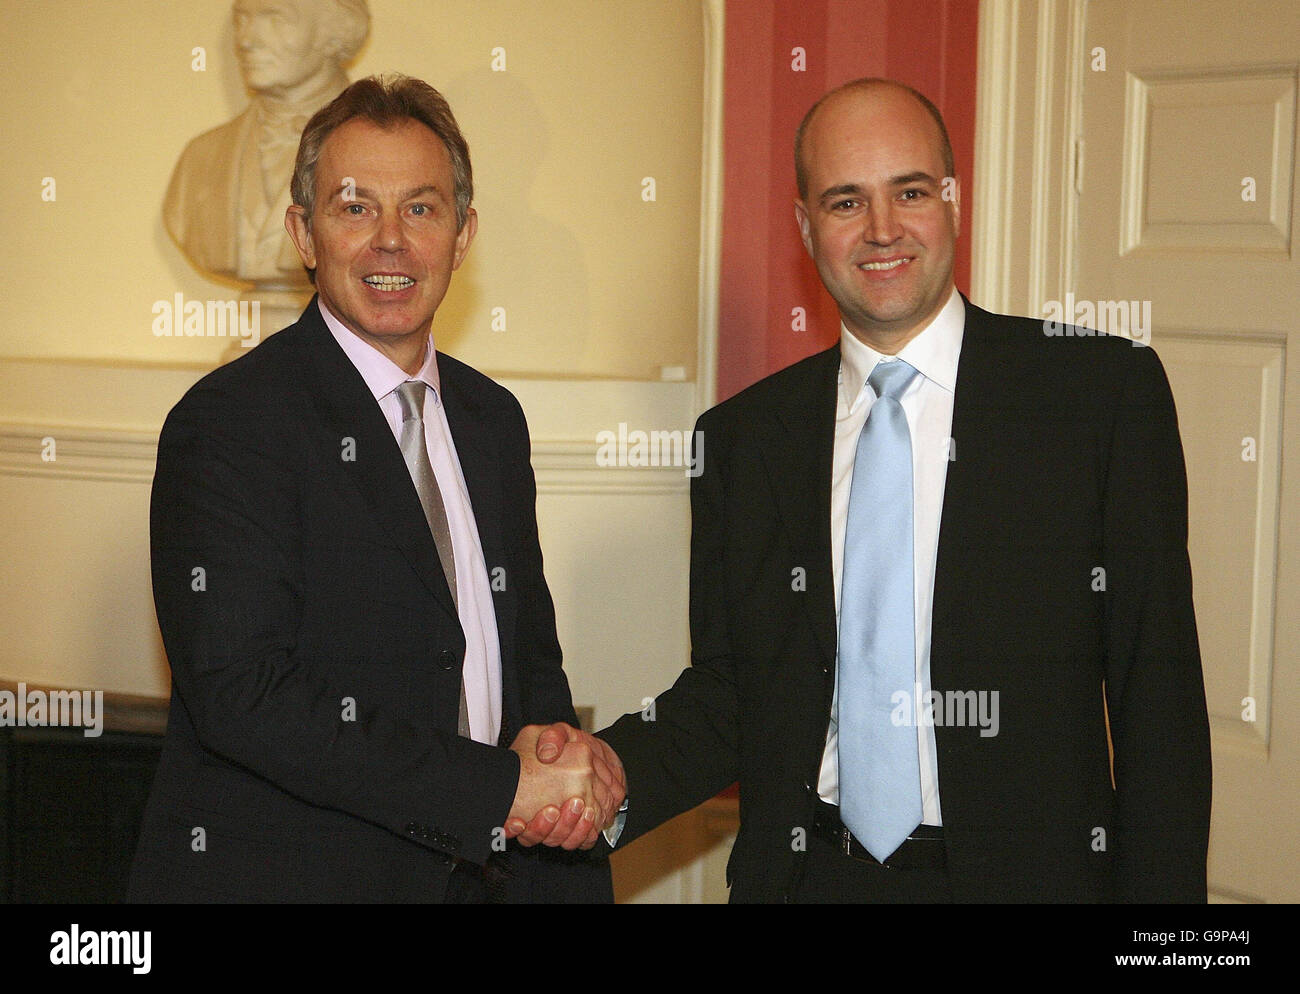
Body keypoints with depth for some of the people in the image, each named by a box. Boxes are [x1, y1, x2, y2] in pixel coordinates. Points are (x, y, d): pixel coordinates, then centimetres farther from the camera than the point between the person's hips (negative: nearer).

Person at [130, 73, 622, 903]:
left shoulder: (493, 419, 8)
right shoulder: (225, 424, -14)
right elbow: (241, 695, -22)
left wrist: (547, 738, -8)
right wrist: (503, 784, -22)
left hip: (485, 869, 6)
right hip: (282, 873, -6)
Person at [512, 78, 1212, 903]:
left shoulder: (1108, 391, -5)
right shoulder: (741, 439, 3)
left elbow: (1158, 690, -6)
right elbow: (725, 693, 5)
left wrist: (1160, 890, -12)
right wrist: (612, 774, -13)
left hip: (1028, 872, -2)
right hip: (810, 873, 2)